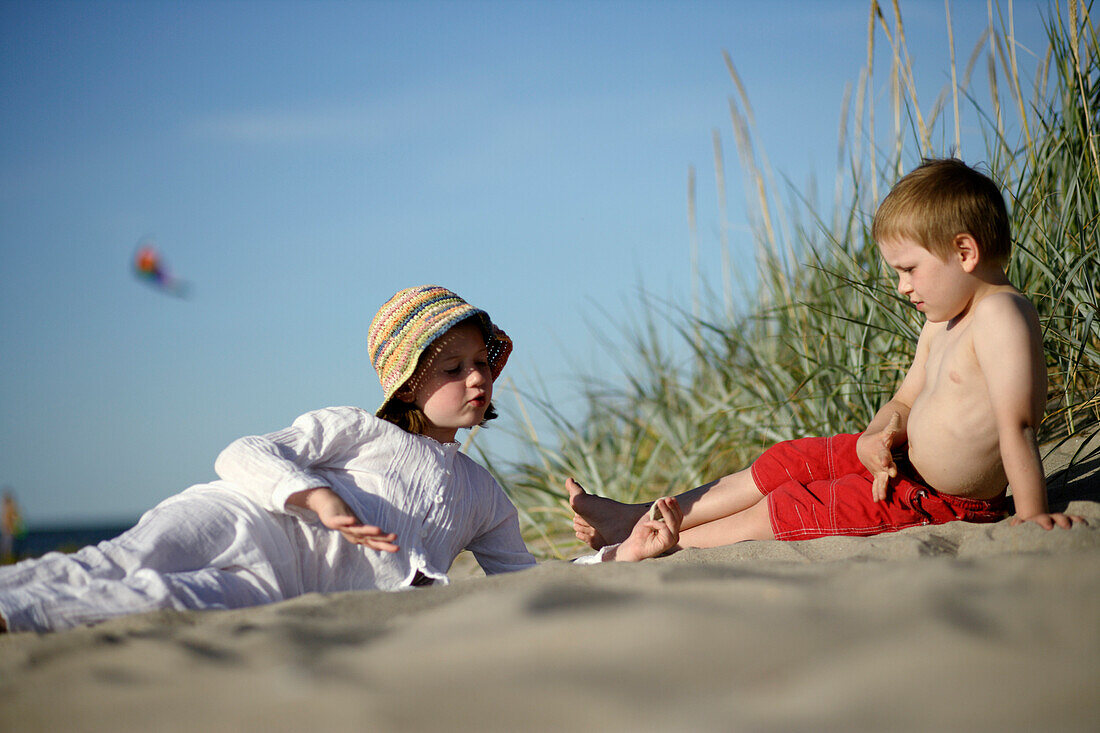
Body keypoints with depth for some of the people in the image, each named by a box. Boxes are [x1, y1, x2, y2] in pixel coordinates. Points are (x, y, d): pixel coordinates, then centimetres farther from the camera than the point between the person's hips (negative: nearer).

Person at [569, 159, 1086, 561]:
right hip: (905, 460, 10)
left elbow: (1017, 425, -31)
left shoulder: (1001, 314, -26)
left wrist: (1032, 517, -33)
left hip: (939, 500, -10)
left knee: (790, 510, -5)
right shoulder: (942, 323, 7)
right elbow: (904, 404, 12)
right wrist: (880, 436, -10)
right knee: (789, 462, 12)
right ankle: (633, 519, 19)